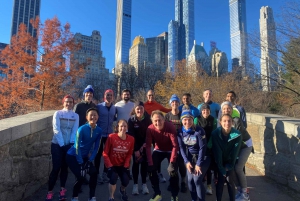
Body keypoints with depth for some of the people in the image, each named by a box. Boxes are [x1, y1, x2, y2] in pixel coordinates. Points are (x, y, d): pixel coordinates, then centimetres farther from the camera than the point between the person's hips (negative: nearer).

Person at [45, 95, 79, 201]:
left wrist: (72, 143, -15)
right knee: (56, 167, -4)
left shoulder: (75, 116, 4)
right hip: (57, 144, -2)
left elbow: (75, 131, -2)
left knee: (64, 167, 10)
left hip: (69, 145, 2)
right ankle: (50, 192, 8)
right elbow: (56, 129, -11)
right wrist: (62, 144, -16)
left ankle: (62, 190, 21)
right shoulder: (57, 113, -3)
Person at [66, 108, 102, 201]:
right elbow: (77, 147, -22)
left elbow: (96, 147, -4)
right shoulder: (82, 129, -23)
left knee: (94, 173, -10)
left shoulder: (99, 130, -10)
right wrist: (81, 163, -19)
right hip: (72, 156, -4)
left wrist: (90, 161, -9)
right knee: (80, 177, -15)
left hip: (84, 156, 5)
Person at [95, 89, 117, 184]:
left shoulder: (114, 108, 4)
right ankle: (97, 174, 16)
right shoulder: (99, 106, -7)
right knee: (98, 154, 5)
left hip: (110, 134, 4)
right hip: (100, 134, -4)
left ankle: (105, 173, 25)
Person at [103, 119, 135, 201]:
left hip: (123, 165, 2)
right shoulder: (111, 137, -20)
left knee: (126, 181, -10)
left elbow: (129, 154, -1)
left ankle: (122, 190, 32)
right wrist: (109, 166, -19)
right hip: (112, 165, -2)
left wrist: (126, 166, -9)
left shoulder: (131, 139, -11)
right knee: (113, 178, -25)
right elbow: (105, 153, -14)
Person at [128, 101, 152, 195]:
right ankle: (135, 184, 8)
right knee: (136, 163, -2)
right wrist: (135, 150, -19)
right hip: (135, 144, -1)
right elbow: (131, 135, -17)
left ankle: (144, 184, 13)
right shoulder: (131, 120, -16)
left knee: (144, 163, 2)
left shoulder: (148, 119, -13)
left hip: (145, 144, 1)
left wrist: (145, 144, -15)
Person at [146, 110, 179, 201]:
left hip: (170, 150, -2)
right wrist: (150, 163, -29)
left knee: (173, 171, -17)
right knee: (151, 169, -10)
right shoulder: (150, 129, -25)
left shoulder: (170, 127, -31)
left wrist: (172, 162, -36)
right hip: (158, 150, 3)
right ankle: (157, 193, 11)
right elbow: (148, 146, -23)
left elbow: (175, 145, -30)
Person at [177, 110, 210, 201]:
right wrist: (187, 161, -12)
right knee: (190, 179, -1)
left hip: (202, 157, -4)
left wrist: (198, 164, -19)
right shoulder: (180, 132, -8)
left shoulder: (199, 130, -21)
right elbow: (182, 148, -3)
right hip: (191, 158, 4)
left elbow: (202, 148, -19)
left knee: (197, 179, -12)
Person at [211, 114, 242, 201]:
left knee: (229, 180, -5)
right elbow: (217, 152, -20)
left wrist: (229, 166, -9)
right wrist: (221, 168, -18)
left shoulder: (237, 135, -22)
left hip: (230, 161, 1)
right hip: (220, 161, 0)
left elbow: (235, 152, -13)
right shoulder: (215, 133, -24)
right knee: (220, 180, -4)